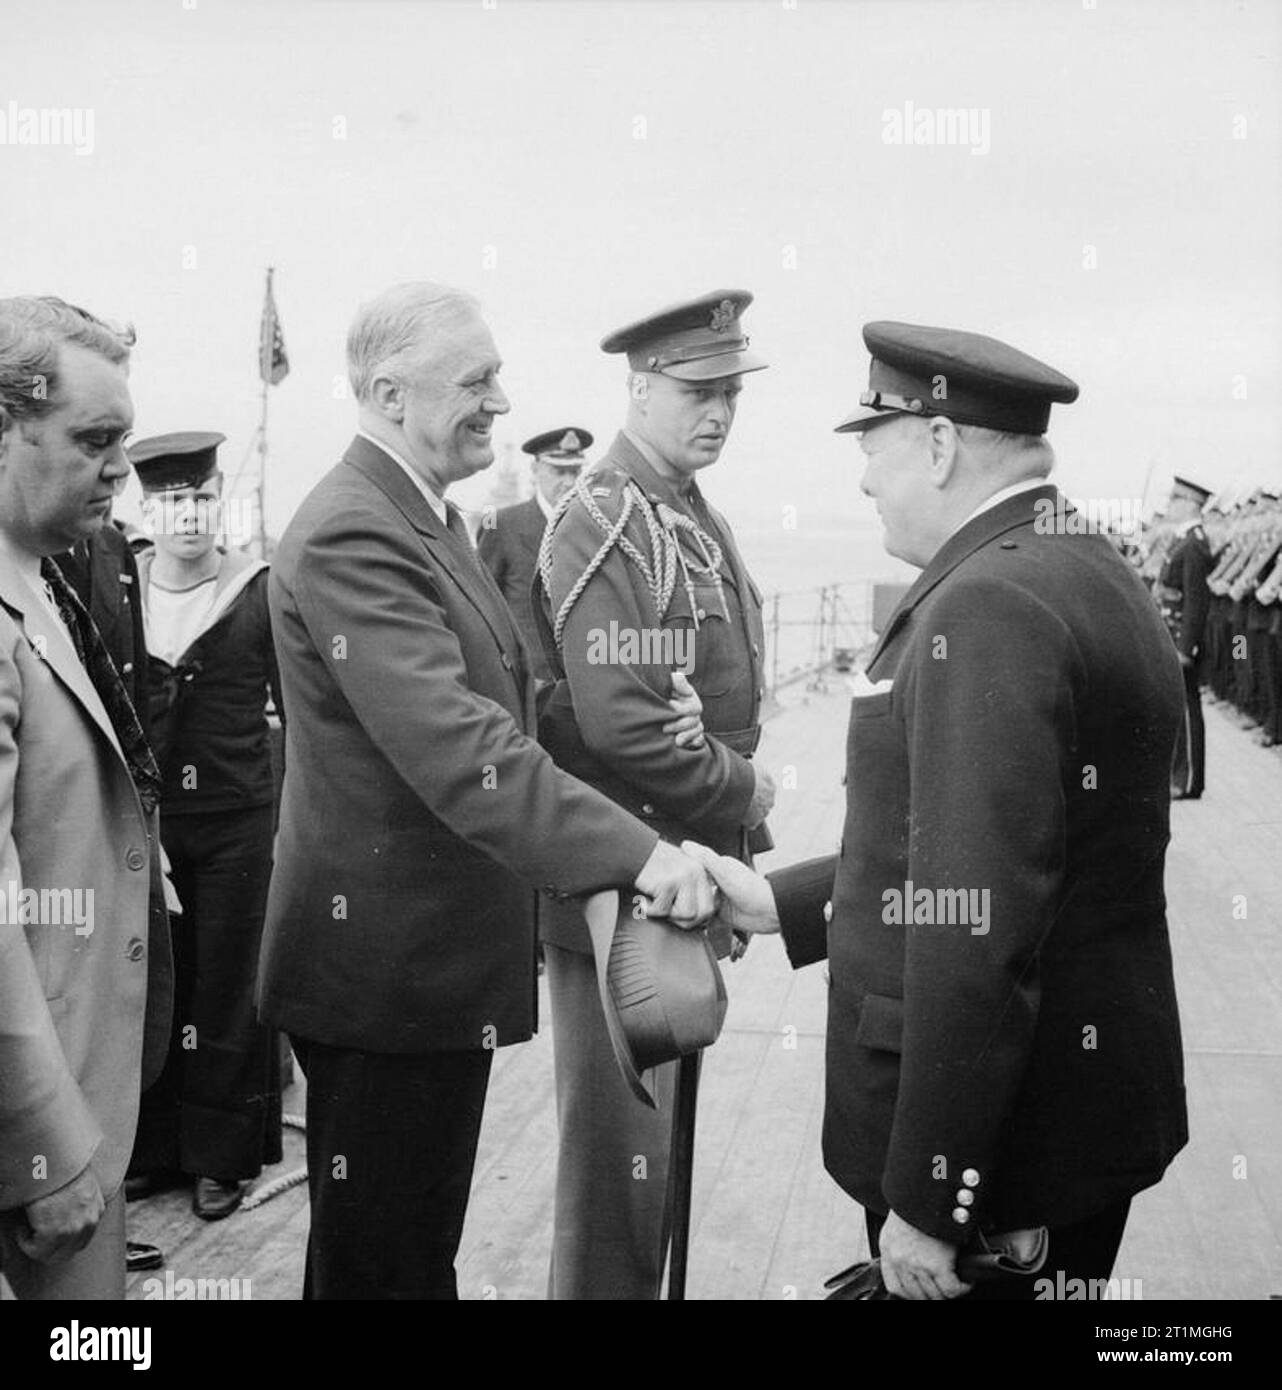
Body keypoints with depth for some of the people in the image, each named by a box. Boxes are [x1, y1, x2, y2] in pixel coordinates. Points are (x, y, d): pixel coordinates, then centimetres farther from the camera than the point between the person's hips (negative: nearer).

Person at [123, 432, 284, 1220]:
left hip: (237, 821, -2)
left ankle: (222, 1155, 21)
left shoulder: (260, 593, -6)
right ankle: (155, 1146, 25)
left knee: (227, 987, 6)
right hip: (142, 820, 3)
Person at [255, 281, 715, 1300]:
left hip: (441, 957, 10)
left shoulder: (430, 519, 11)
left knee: (420, 1239, 24)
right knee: (386, 1257, 6)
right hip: (389, 964, -10)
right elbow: (455, 748, -32)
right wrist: (635, 853, -36)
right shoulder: (350, 537, -22)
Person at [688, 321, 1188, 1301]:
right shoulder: (1089, 575, 9)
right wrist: (782, 902, 12)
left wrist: (926, 1201, -23)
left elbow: (976, 933, -27)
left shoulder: (988, 606, -22)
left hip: (1000, 1142, -9)